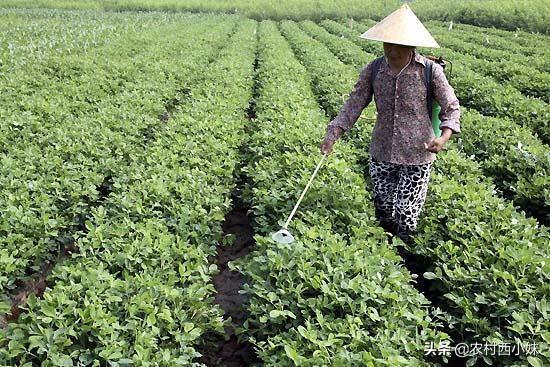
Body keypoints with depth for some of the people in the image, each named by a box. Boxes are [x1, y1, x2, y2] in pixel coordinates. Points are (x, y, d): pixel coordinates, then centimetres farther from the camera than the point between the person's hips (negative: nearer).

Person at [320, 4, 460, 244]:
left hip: (417, 155, -3)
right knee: (382, 210, 18)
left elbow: (451, 107, -5)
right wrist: (333, 135, -14)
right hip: (381, 153, 3)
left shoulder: (430, 71, -13)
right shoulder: (373, 70, -5)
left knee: (406, 214, 4)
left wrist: (445, 136, -24)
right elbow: (354, 104, -2)